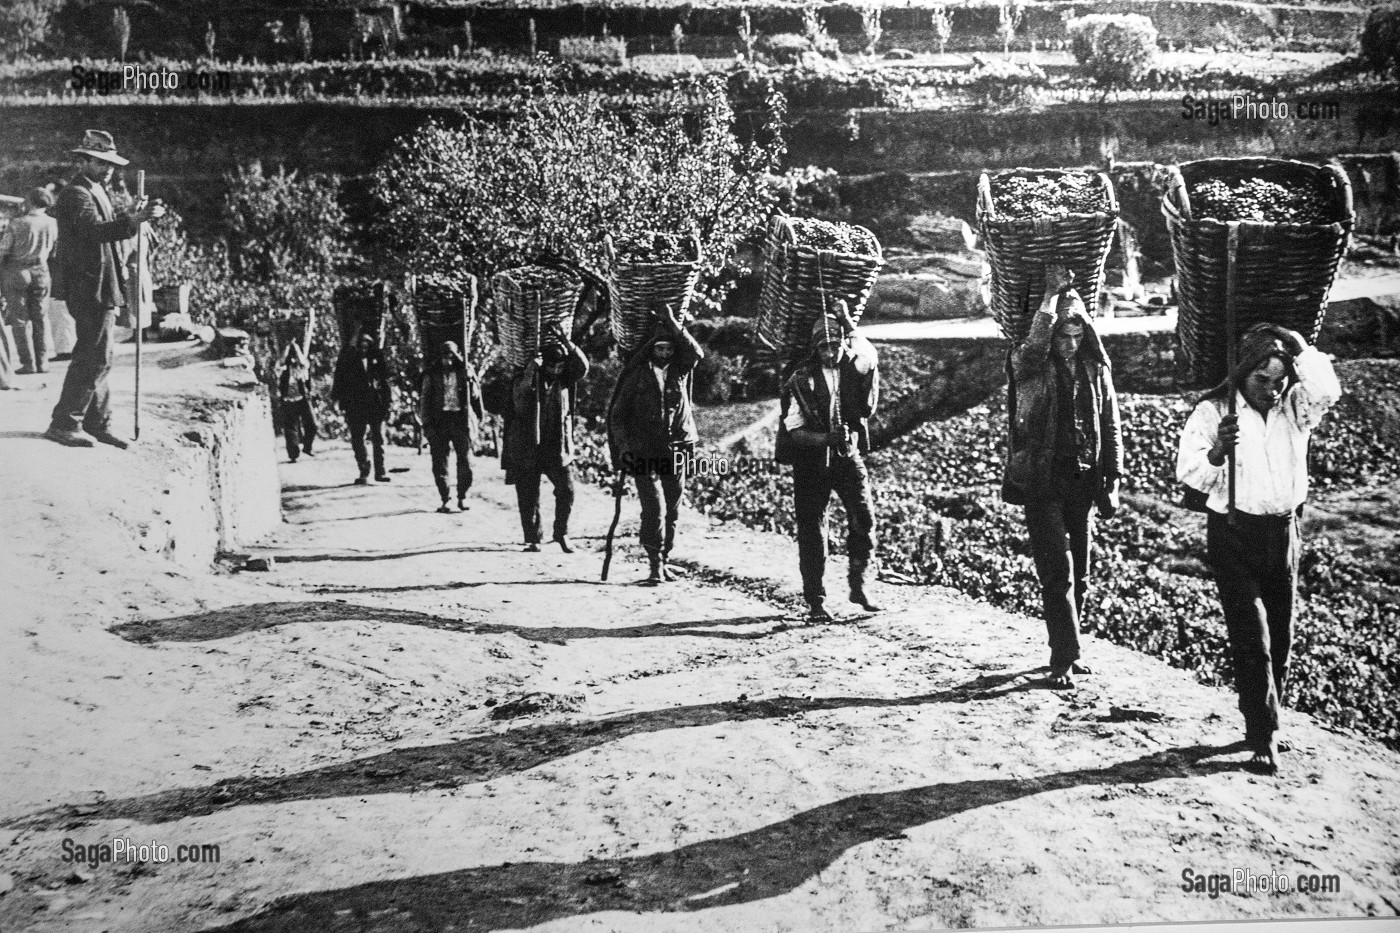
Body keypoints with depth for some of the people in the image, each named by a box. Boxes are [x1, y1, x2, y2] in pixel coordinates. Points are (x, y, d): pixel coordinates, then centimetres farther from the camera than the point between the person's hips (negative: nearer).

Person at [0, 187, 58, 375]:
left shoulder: (17, 223, -12)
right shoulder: (52, 223, -4)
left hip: (16, 272, -3)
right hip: (41, 271, 3)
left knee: (20, 319, 4)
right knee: (41, 318, 11)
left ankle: (28, 363, 0)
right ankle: (42, 362, 8)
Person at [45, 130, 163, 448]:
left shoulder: (98, 191, 17)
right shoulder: (76, 194, -14)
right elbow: (95, 229, -30)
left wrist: (133, 215, 3)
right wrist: (135, 219, -42)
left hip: (99, 289, 10)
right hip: (90, 288, -10)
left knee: (93, 358, 14)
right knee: (96, 359, -8)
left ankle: (98, 424, 22)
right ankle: (63, 423, -1)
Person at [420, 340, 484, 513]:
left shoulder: (464, 371, 7)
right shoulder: (432, 374, 7)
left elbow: (475, 395, 8)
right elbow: (424, 399, 8)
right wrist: (426, 423, 1)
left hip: (461, 419, 0)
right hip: (439, 420, 0)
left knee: (465, 460, -3)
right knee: (439, 462, -1)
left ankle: (462, 497, 11)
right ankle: (444, 499, 7)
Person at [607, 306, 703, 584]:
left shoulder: (680, 370, 11)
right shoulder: (638, 374, 3)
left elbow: (697, 353, -7)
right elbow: (618, 412, 3)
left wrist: (675, 326, -6)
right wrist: (623, 445, -8)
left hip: (676, 449, 3)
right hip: (644, 452, -3)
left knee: (672, 509, 8)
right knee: (653, 507, -13)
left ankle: (663, 558, 19)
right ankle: (655, 563, -10)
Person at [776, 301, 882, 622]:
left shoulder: (854, 368, 3)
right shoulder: (801, 381, -6)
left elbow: (870, 357, -16)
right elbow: (794, 432, -8)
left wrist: (848, 324, -20)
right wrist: (824, 439, -24)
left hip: (849, 454, 2)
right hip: (812, 460, -2)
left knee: (864, 518, -12)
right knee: (811, 530, 1)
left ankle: (858, 585, 7)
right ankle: (815, 601, 10)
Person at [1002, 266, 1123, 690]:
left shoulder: (1096, 369, 7)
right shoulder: (1031, 368, -5)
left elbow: (1111, 425, 11)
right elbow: (1033, 346, -31)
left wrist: (1113, 479, 5)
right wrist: (1051, 296, -25)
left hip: (1083, 481, 5)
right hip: (1042, 482, -5)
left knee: (1079, 573, 12)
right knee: (1057, 572, -8)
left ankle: (1067, 651, 26)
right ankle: (1064, 659, -5)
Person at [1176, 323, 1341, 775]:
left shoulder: (1295, 409, 3)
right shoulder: (1212, 412, -7)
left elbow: (1328, 390, -18)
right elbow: (1189, 474, -16)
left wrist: (1297, 347, -21)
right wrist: (1217, 452, -35)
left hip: (1283, 531, 4)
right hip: (1233, 533, -4)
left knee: (1280, 637, 11)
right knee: (1252, 635, -9)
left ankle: (1264, 725, 26)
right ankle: (1263, 737, -4)